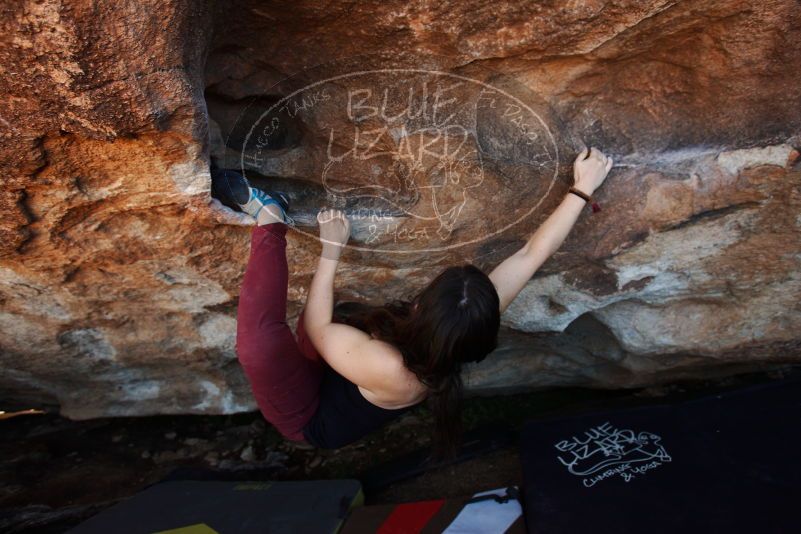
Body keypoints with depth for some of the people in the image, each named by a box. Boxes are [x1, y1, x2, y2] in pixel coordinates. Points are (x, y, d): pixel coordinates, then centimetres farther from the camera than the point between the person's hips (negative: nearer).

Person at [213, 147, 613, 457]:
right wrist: (583, 189, -11)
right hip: (345, 387, 8)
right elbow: (533, 252, -16)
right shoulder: (474, 320, -24)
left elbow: (315, 328, -27)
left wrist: (330, 252, -23)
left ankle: (268, 217, -16)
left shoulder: (388, 369, -41)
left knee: (260, 339, -31)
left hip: (310, 417, -7)